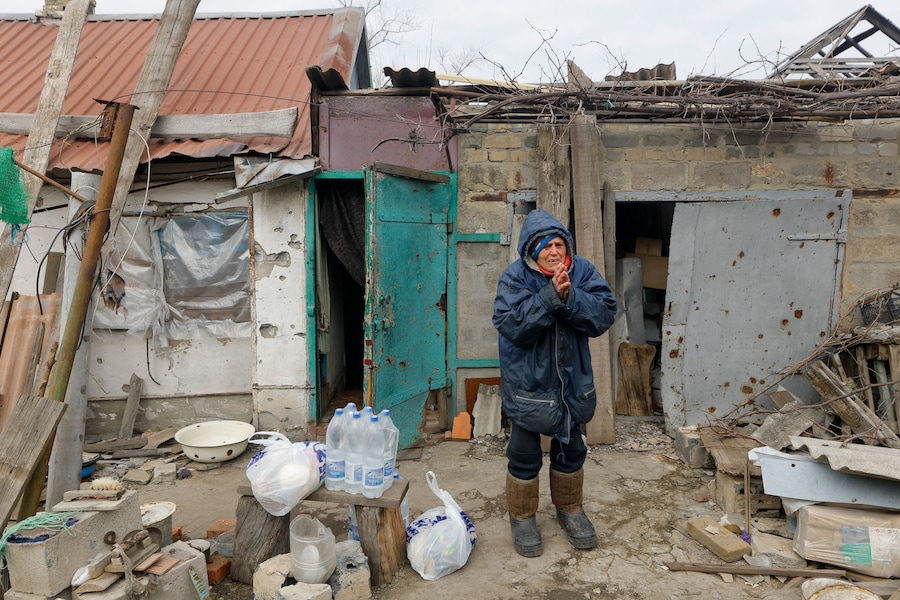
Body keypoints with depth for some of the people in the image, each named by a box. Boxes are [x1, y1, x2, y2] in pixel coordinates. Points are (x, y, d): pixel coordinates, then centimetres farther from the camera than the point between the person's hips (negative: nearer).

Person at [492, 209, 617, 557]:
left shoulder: (583, 271, -6)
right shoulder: (514, 278, -15)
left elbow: (605, 314, -15)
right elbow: (511, 324, -27)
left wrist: (569, 297, -30)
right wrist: (550, 296, -32)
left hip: (571, 379, 4)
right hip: (528, 382, -3)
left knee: (570, 448, 19)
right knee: (525, 453, 8)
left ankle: (569, 508, 42)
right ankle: (522, 516, 30)